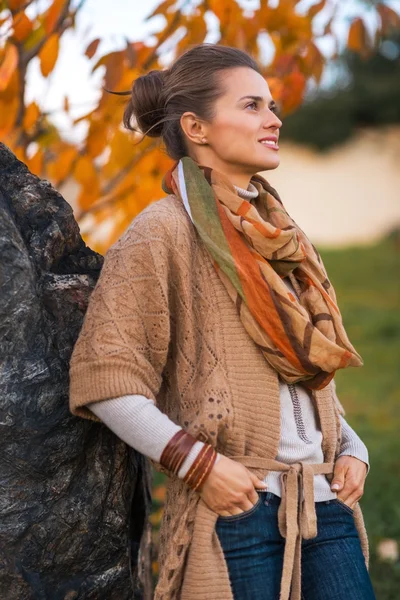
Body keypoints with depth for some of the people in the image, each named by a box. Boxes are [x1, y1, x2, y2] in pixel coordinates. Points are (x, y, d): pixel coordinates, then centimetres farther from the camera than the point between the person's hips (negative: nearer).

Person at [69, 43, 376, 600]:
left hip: (327, 506, 6)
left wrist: (351, 450, 8)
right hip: (237, 509, -6)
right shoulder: (163, 231, -4)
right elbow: (103, 374, -11)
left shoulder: (277, 235, 18)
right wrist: (197, 464, -16)